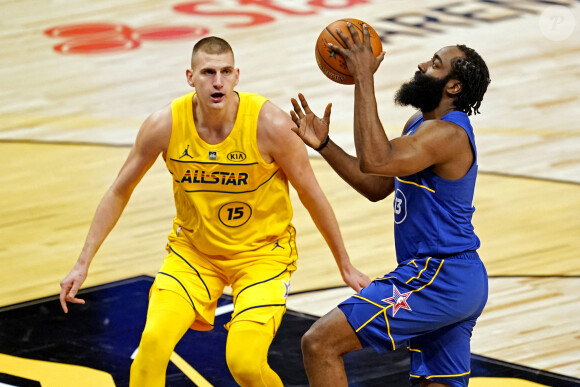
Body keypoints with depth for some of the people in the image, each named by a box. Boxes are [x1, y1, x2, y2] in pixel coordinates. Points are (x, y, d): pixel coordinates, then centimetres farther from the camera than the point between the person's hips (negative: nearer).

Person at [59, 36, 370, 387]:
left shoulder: (270, 124, -23)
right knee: (153, 341, -18)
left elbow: (312, 196, -10)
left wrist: (346, 267, -1)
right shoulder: (165, 125, -17)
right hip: (193, 248, 2)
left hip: (262, 252, -2)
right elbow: (120, 191, -2)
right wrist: (83, 264, -3)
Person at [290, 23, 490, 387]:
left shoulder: (447, 134, -18)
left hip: (437, 279, -11)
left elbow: (374, 161, -32)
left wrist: (364, 77, -29)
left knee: (320, 343, -12)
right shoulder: (420, 124, 14)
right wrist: (323, 144, 8)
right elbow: (377, 187, 19)